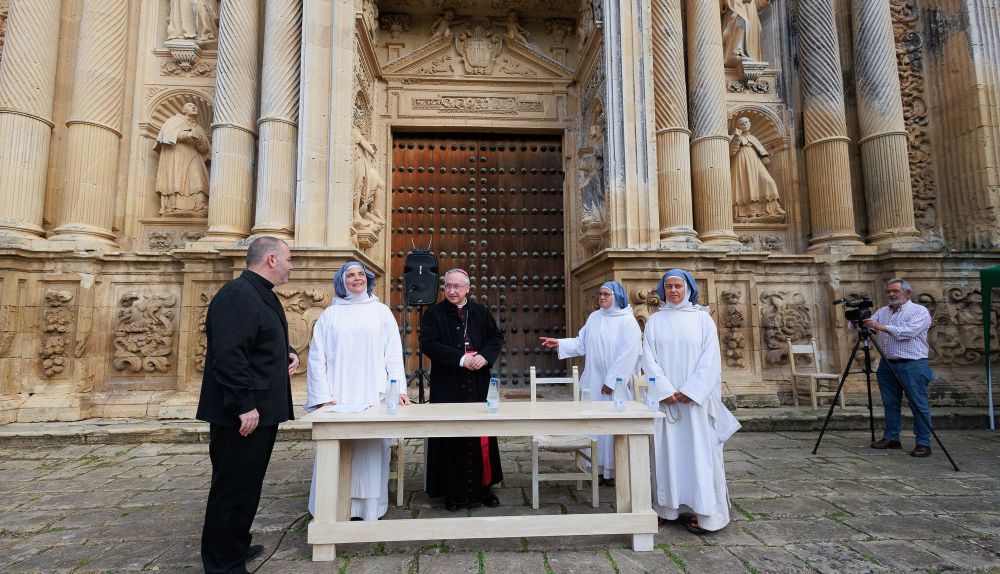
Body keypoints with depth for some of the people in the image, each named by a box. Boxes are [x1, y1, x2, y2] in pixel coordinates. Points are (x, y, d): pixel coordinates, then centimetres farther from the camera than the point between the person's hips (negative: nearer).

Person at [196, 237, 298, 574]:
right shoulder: (237, 295, -18)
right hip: (243, 415, -10)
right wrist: (244, 406, -25)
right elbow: (228, 355, -25)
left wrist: (287, 354, 8)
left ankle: (236, 546, 36)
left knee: (247, 485, 20)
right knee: (233, 488, 3)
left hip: (261, 411, 10)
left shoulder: (262, 295, 15)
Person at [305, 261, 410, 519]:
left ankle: (370, 508, 12)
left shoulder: (381, 312, 9)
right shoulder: (330, 315, 8)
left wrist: (398, 388, -4)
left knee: (371, 449, 0)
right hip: (338, 397, 0)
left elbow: (393, 354, 5)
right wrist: (323, 396, -5)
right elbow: (317, 357, 4)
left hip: (373, 396, 0)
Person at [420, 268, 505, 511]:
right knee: (452, 438, 1)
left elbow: (496, 337, 10)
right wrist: (460, 359, -17)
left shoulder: (480, 312, 11)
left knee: (482, 437, 5)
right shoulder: (433, 314, 1)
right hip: (447, 387, -2)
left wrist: (484, 357, -10)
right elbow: (428, 343, -10)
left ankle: (483, 487, 18)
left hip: (478, 386, 3)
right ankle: (453, 492, 14)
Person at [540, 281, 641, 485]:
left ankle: (614, 470, 12)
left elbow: (628, 354, -12)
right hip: (593, 382, 5)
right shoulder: (594, 317, 11)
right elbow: (581, 343, 11)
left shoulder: (628, 321, -6)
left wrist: (612, 381, -15)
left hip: (615, 384, -5)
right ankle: (597, 467, 18)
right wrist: (559, 343, -2)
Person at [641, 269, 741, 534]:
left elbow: (710, 359, -3)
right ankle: (668, 507, 14)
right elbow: (648, 358, 0)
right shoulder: (655, 321, 6)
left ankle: (704, 511, 8)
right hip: (664, 398, 2)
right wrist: (666, 390, -11)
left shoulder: (702, 318, 3)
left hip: (696, 397, -1)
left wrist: (690, 390, -12)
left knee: (699, 451, 0)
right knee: (666, 450, 5)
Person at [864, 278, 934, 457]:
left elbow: (909, 331, -19)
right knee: (890, 404, 11)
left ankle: (923, 444, 6)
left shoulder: (920, 311, -2)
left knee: (919, 406, -1)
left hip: (912, 365, -6)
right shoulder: (882, 312, 14)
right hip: (886, 364, 6)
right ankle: (891, 438, 20)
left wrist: (883, 327, -26)